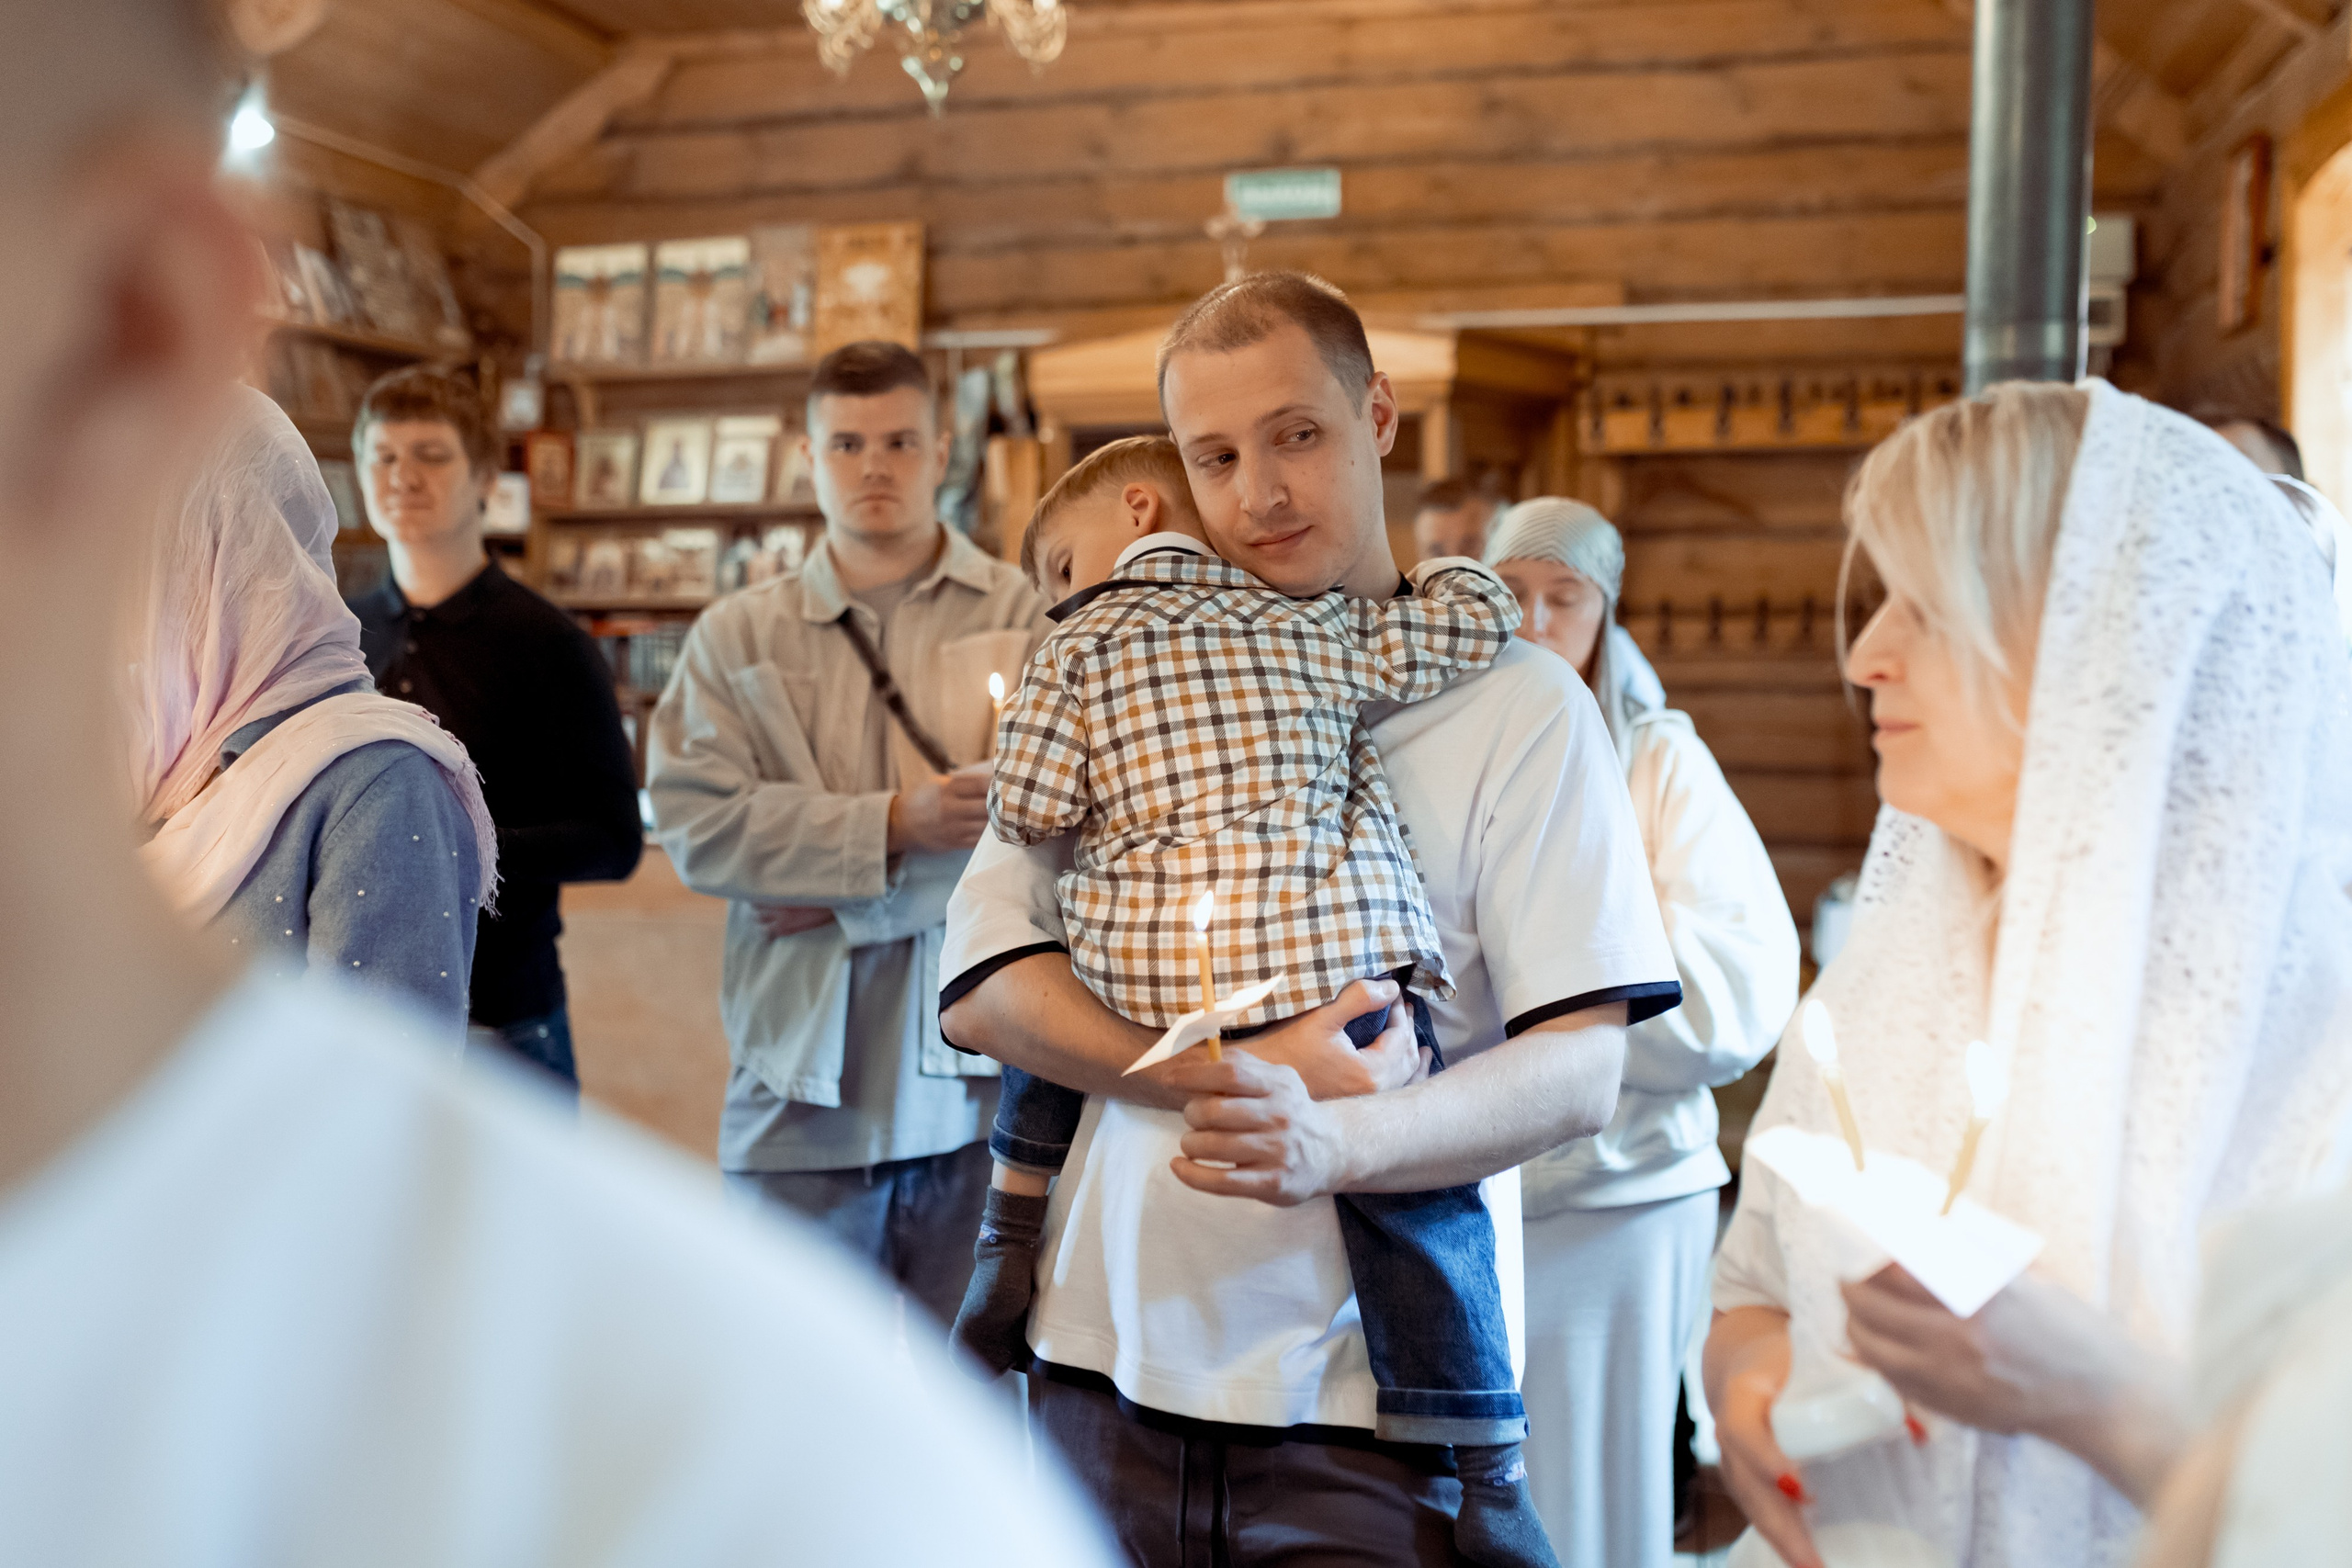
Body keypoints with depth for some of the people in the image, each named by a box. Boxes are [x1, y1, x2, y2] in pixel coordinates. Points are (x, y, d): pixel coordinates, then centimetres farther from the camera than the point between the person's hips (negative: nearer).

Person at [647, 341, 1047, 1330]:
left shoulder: (1027, 619, 4)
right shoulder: (738, 636, 12)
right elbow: (696, 822, -2)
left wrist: (845, 899, -11)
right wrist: (892, 827, -15)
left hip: (981, 1079, -1)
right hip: (803, 1093, 2)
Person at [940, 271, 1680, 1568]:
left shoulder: (1517, 705, -1)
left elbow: (1580, 1069, -8)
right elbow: (979, 987, -1)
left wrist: (1330, 1143, -26)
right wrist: (1228, 1077, -15)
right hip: (1109, 1364, 3)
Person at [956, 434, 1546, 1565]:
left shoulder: (1083, 645, 9)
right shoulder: (1320, 624, 13)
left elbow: (1025, 808, 4)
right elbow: (1481, 621, 12)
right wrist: (1437, 570, 33)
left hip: (1142, 982, 1)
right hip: (1333, 959, 0)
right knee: (1420, 1203, 2)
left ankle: (1008, 1250, 31)